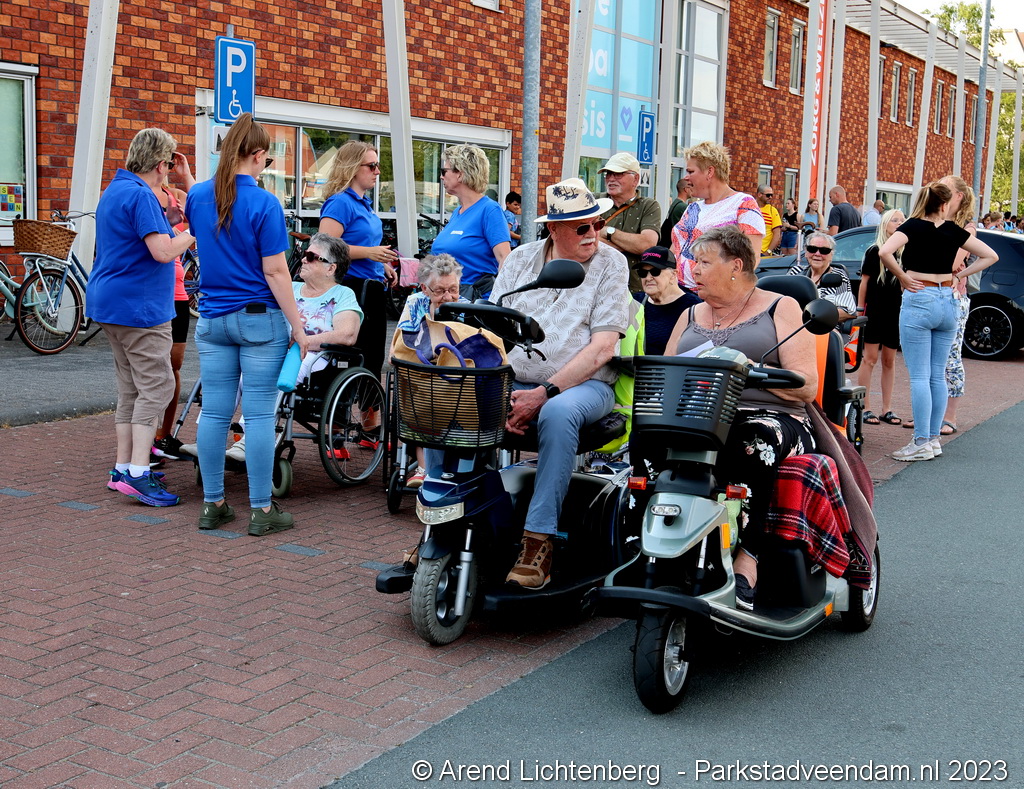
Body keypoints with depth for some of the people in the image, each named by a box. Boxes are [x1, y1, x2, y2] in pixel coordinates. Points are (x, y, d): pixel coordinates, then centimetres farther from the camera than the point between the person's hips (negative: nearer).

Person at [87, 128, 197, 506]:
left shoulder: (114, 191, 16)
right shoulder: (141, 196, -16)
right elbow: (162, 251, -24)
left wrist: (164, 221, 19)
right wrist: (192, 234, -7)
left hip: (110, 303, 10)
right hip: (138, 305, -10)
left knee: (130, 388, 14)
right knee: (156, 387, -7)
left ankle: (123, 468, 18)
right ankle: (137, 473, -11)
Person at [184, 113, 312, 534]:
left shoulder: (199, 196, 4)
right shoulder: (264, 204, -13)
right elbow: (274, 271, -14)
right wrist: (298, 327, -9)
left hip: (212, 319, 5)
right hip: (259, 318, -5)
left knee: (214, 412, 8)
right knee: (258, 414, -1)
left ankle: (212, 504, 15)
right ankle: (261, 510, 4)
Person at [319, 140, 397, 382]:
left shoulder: (366, 204, 17)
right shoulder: (341, 202, -11)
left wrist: (382, 264, 16)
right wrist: (368, 253, -24)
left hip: (373, 289, 10)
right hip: (353, 288, -10)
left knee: (375, 358, 12)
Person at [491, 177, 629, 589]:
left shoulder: (610, 263, 1)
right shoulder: (520, 259, 11)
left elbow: (601, 348, -9)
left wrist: (544, 393, -18)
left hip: (584, 385, -3)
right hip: (514, 384, 4)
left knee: (558, 413, -38)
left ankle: (539, 539, -33)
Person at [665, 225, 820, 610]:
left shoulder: (781, 308, 11)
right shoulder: (691, 316, 26)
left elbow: (806, 386, 0)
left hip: (772, 417, -4)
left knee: (756, 445, -40)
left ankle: (747, 558, -38)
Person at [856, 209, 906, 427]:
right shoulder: (874, 251, -2)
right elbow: (864, 282, -1)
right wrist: (860, 309, -5)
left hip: (896, 312, 4)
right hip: (875, 311, -4)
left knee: (889, 361, 9)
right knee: (870, 358, -3)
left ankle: (887, 410, 15)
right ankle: (865, 408, 0)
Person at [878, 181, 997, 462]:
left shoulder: (913, 226, -7)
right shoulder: (953, 230, 5)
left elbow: (884, 252, -23)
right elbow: (990, 255, 12)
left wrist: (903, 278, -10)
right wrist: (960, 274, 9)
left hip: (918, 301, -5)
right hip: (947, 302, 5)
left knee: (919, 376, -4)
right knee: (938, 376, 11)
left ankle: (921, 443, -4)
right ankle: (934, 439, 16)